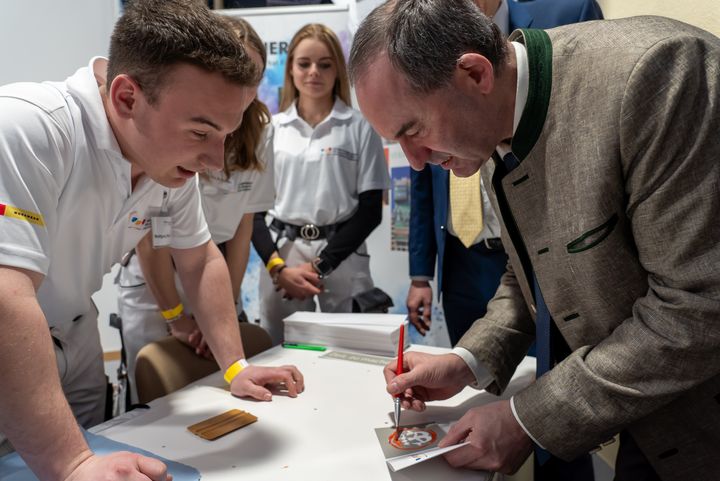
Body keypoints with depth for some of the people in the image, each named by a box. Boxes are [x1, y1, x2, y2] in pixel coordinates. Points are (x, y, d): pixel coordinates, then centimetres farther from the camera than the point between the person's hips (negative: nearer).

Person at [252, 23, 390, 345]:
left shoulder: (360, 128, 0)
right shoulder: (271, 128, 5)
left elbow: (370, 210, -2)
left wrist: (321, 264, -9)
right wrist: (277, 267, -9)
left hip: (343, 257, -1)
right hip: (281, 255, 2)